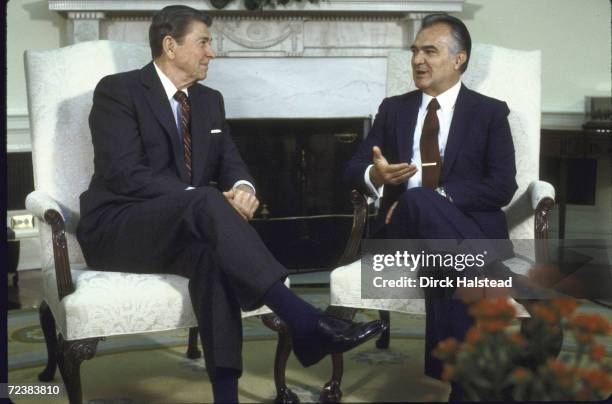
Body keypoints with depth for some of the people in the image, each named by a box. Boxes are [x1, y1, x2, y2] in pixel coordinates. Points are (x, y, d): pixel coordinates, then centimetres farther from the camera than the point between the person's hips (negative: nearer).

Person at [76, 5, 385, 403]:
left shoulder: (209, 100, 15)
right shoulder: (117, 90, -6)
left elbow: (230, 162, 11)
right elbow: (125, 174, -17)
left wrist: (242, 188, -16)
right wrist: (208, 200, -25)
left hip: (182, 228, 5)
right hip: (118, 229, -5)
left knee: (212, 253, -33)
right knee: (206, 204, -35)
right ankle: (302, 318, -42)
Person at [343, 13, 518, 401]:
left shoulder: (490, 112, 7)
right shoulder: (394, 108, 17)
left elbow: (502, 188, -4)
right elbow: (352, 169, 12)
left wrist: (433, 197, -16)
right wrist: (375, 175, -15)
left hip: (468, 228, -2)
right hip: (404, 229, 2)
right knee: (417, 201, -36)